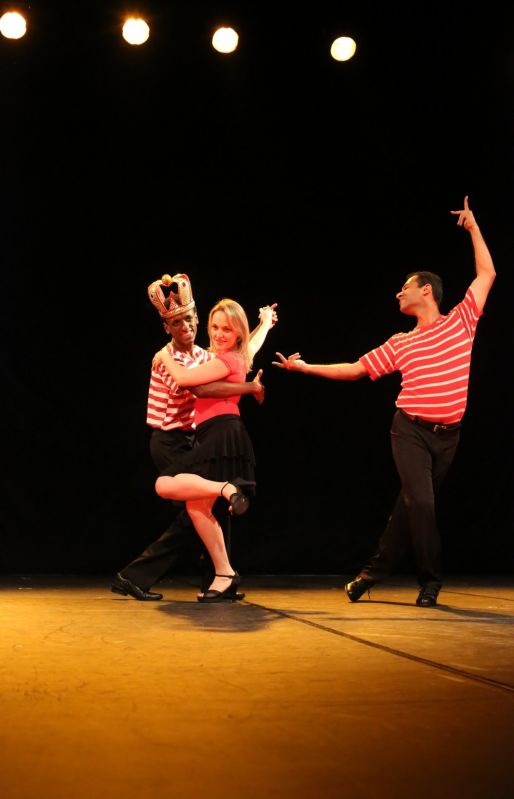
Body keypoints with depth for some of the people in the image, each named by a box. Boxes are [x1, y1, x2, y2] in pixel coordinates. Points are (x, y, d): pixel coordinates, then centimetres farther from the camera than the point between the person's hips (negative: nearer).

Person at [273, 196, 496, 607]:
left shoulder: (460, 322, 4)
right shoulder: (399, 344, 8)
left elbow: (487, 274, 5)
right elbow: (355, 369, 12)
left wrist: (473, 227, 7)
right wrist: (305, 367, 10)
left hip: (448, 433, 1)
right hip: (411, 430, 0)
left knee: (411, 504, 8)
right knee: (420, 503, -14)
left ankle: (375, 570, 20)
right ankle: (431, 581, 0)